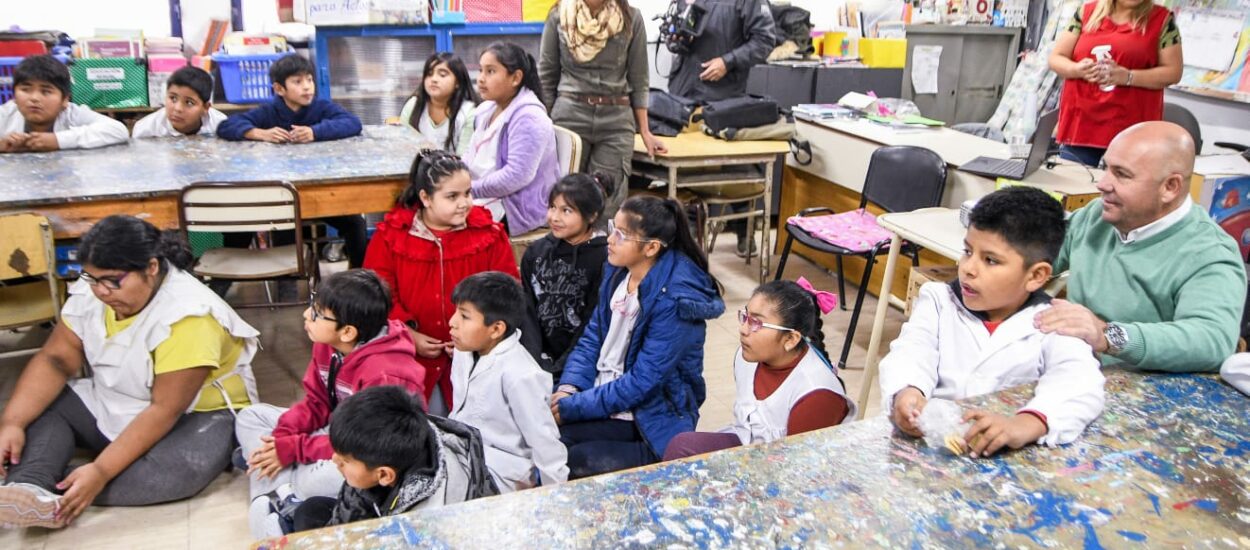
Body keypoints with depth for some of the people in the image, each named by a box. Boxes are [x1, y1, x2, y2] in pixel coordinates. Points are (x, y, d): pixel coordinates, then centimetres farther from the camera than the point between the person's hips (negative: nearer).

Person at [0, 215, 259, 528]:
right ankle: (30, 489, -31)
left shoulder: (188, 317, -28)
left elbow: (165, 411, -28)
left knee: (186, 465, -36)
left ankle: (55, 497, -30)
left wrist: (101, 472, -32)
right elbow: (55, 360, -6)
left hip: (196, 413, -7)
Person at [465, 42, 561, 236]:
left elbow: (516, 176, -25)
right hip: (485, 197, 9)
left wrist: (469, 190, -20)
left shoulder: (529, 118, -17)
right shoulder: (486, 110, 13)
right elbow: (472, 158, 20)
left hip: (518, 210, -9)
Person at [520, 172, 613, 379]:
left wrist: (557, 370, -13)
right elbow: (528, 312, 3)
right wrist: (536, 362, -9)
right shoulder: (536, 252, 6)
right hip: (541, 356, 5)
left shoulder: (605, 259, -9)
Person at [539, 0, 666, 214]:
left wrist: (645, 131, 4)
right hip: (569, 114, 0)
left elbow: (639, 79, 5)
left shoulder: (631, 18, 1)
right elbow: (546, 75, 8)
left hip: (617, 119, 0)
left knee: (607, 202, -5)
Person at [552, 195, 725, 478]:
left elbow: (641, 382, -22)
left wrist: (572, 407, -19)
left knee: (574, 463, -27)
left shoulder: (675, 301, -22)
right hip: (605, 396, 7)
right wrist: (568, 388, -9)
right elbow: (592, 338, 8)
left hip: (654, 422, -6)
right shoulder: (617, 271, 1)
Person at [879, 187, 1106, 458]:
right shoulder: (939, 300, 7)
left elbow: (1080, 384, -17)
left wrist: (1025, 425, -37)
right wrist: (906, 393, -31)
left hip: (1005, 454, 1)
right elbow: (911, 355, -8)